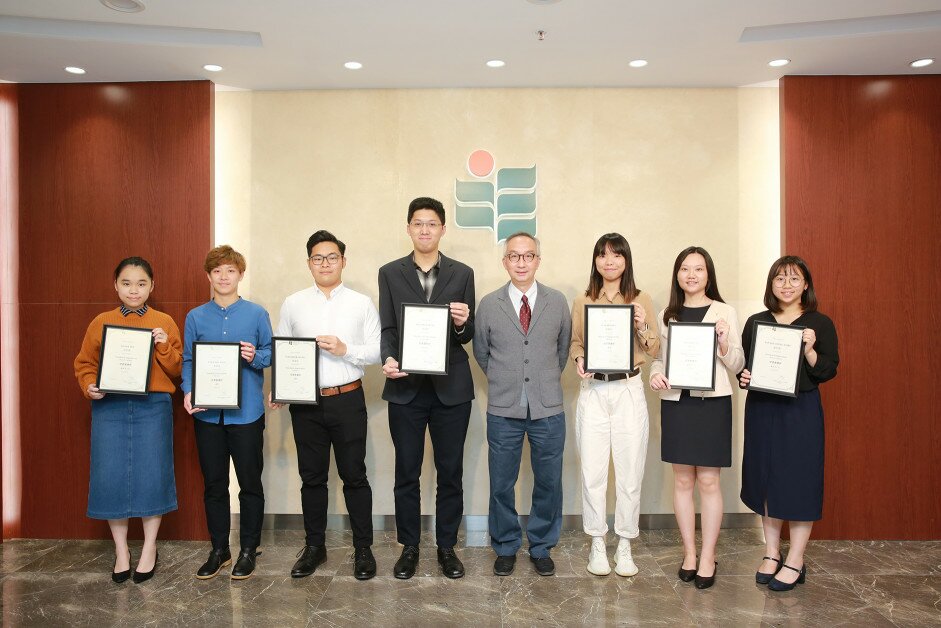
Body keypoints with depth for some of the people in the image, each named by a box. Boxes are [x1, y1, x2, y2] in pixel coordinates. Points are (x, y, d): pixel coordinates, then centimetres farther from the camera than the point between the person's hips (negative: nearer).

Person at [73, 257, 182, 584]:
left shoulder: (164, 323, 4)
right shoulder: (101, 322, 7)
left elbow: (177, 370, 4)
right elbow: (84, 363, 12)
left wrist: (164, 347, -13)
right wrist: (90, 386, -7)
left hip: (153, 408, -1)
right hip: (109, 408, 1)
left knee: (151, 475, 3)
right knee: (111, 476, 3)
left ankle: (149, 548, 21)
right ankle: (121, 550, 22)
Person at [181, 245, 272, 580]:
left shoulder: (257, 314, -1)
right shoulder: (195, 317, 5)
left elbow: (271, 355, 2)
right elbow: (188, 361, 6)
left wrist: (255, 357, -19)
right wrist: (188, 392, -10)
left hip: (247, 412, -2)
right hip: (207, 412, 2)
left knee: (250, 483, 7)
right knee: (213, 484, 11)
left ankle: (249, 549, 22)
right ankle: (219, 549, 26)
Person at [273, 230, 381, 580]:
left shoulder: (361, 304, 2)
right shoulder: (293, 304, 7)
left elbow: (377, 352, -1)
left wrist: (345, 349, -16)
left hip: (347, 400, -2)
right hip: (305, 403, 2)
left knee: (354, 475, 4)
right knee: (312, 477, 12)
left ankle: (363, 548, 18)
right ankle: (314, 546, 27)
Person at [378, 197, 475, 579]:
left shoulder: (462, 274, 5)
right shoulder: (390, 273, 6)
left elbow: (468, 335, 4)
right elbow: (387, 328, 2)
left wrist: (463, 324, -18)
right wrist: (388, 359, -17)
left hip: (451, 388, 0)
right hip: (406, 387, 0)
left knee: (450, 472, 8)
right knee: (407, 472, 9)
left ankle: (447, 547, 24)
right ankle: (409, 547, 24)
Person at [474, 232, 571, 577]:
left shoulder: (557, 302, 2)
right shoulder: (489, 304, 0)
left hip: (548, 410, 1)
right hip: (503, 410, 0)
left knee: (548, 483, 9)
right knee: (502, 484, 9)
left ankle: (541, 547, 29)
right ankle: (506, 547, 29)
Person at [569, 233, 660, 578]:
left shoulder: (641, 300, 7)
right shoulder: (582, 302, 8)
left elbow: (653, 350, 9)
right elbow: (575, 342, 12)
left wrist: (643, 326, -10)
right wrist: (579, 359, -9)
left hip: (629, 391, 0)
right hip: (593, 391, 0)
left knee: (630, 472, 3)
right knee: (592, 472, 2)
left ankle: (625, 546, 19)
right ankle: (597, 544, 18)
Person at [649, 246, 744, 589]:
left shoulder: (724, 313, 1)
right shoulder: (667, 315, 9)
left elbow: (737, 365, 1)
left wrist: (724, 342, -18)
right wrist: (655, 374, -7)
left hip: (711, 403, -3)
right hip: (675, 402, 3)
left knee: (708, 481, 1)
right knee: (682, 480, 9)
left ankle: (708, 557, 14)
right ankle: (689, 552, 22)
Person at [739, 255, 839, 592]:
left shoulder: (820, 323, 0)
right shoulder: (755, 322, 7)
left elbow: (828, 371, -5)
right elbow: (741, 363, 13)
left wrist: (809, 350, -22)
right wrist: (742, 376, -8)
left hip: (800, 410, -3)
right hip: (761, 409, 3)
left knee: (799, 481, 0)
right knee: (765, 479, 9)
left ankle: (795, 562, 13)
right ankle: (772, 553, 24)